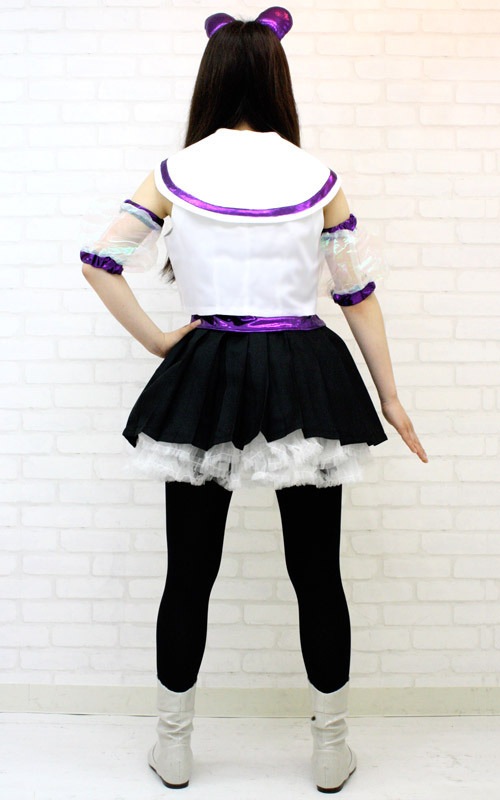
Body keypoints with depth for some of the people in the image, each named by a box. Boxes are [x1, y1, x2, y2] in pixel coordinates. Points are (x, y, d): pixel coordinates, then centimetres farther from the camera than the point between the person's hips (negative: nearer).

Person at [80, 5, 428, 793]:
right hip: (307, 380, 0)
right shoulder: (316, 176, 0)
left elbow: (98, 257, -5)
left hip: (205, 379, 0)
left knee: (190, 572, 12)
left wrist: (158, 341, 2)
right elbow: (358, 291, 2)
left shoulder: (174, 173, -1)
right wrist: (391, 399, 8)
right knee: (317, 572, 11)